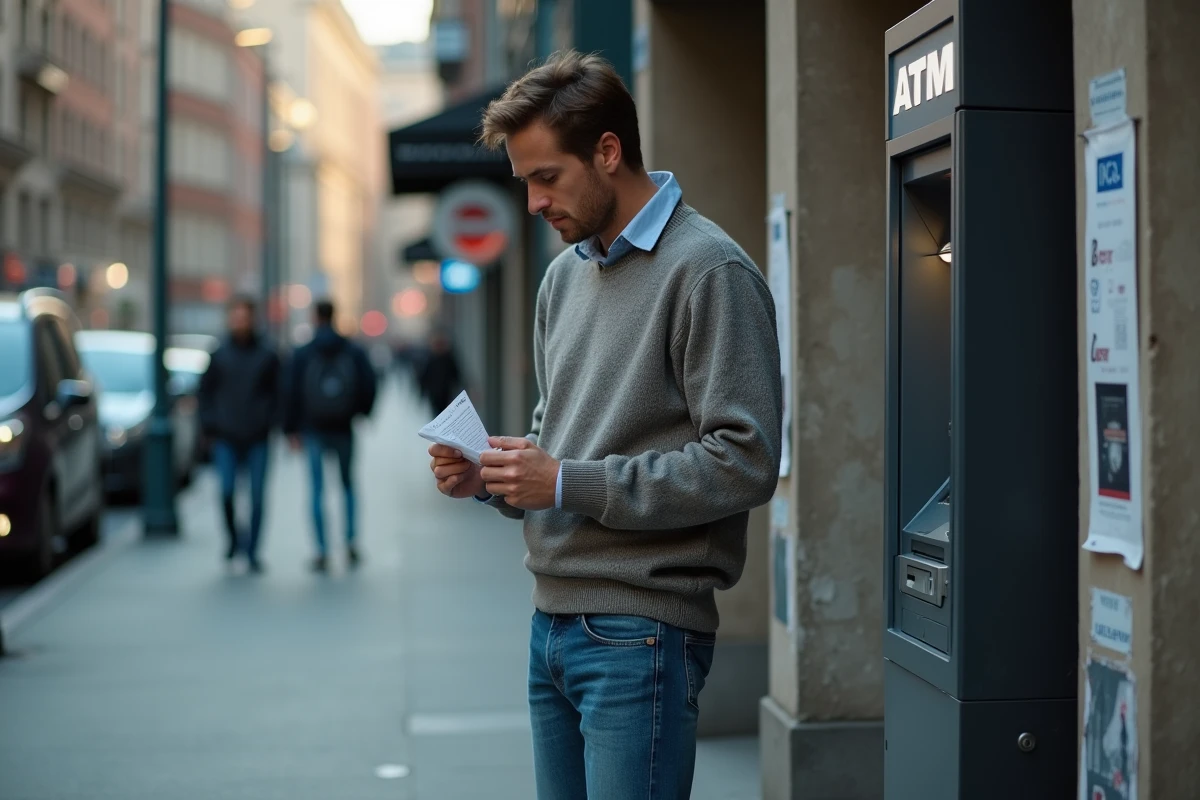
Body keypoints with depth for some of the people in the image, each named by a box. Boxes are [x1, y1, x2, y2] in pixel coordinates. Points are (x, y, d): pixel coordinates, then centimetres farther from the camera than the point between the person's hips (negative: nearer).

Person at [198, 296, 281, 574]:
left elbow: (276, 393, 8)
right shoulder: (220, 355, 4)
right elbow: (205, 391, 10)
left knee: (257, 496, -1)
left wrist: (270, 421, -5)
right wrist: (209, 425, 2)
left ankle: (252, 551, 9)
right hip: (226, 438, 0)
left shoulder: (267, 356, 4)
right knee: (226, 491, -9)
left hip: (257, 439, 0)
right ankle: (234, 538, 16)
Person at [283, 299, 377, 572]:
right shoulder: (354, 352, 0)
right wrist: (361, 412, 14)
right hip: (343, 430, 1)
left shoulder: (302, 354, -3)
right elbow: (369, 385, -2)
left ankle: (322, 551, -3)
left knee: (318, 491, 1)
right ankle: (351, 542, 5)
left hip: (313, 430, -1)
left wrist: (291, 429, 1)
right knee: (348, 484, 15)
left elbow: (292, 393, -4)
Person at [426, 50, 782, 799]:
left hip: (641, 631, -8)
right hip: (554, 624, 8)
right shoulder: (566, 273, 15)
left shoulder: (710, 272, -11)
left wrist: (569, 485, -17)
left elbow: (743, 463, -18)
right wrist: (490, 475, 4)